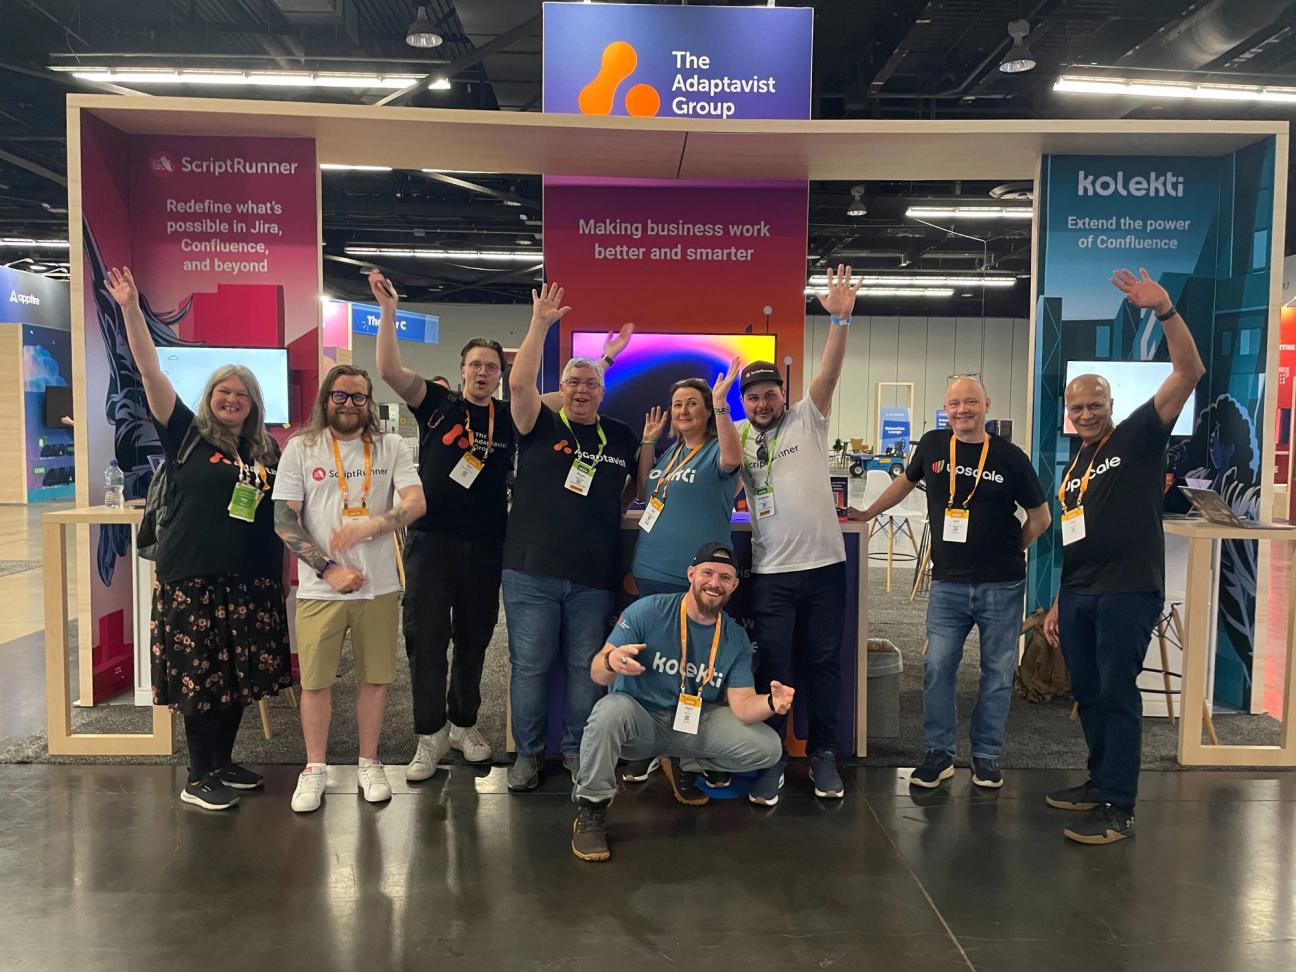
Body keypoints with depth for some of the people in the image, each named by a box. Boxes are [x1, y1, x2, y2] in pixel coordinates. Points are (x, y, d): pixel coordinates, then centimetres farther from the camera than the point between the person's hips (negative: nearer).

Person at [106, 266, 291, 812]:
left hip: (251, 580, 4)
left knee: (240, 674, 11)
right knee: (198, 675, 1)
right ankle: (198, 778, 14)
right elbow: (150, 372, -7)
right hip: (192, 576, -4)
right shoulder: (187, 435, 1)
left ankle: (223, 763, 27)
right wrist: (130, 311, -14)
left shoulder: (268, 451, 10)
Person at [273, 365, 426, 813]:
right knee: (316, 680, 5)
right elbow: (284, 521, -2)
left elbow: (416, 503, -6)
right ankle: (314, 769, 23)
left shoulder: (390, 447, 4)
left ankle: (368, 763, 26)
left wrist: (369, 526, -22)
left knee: (374, 677, 9)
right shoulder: (301, 448, 2)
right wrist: (329, 569, -10)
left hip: (379, 586, 1)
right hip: (320, 588, -1)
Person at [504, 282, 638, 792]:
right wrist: (540, 324, -18)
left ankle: (577, 749, 25)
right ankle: (527, 752, 21)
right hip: (532, 571, -2)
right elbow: (519, 382, -14)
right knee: (530, 665, 6)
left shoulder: (621, 437, 10)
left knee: (586, 667, 10)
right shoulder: (541, 425, 2)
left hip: (594, 576, 2)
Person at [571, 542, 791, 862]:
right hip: (638, 720, -4)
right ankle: (591, 809, -15)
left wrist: (771, 702, -33)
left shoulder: (736, 638, -4)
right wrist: (611, 662, -43)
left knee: (768, 748, -12)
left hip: (695, 724, 4)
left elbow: (742, 707, -10)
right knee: (611, 709, -38)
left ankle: (685, 766, 15)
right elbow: (597, 674, -18)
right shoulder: (648, 611, -16)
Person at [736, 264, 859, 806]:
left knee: (824, 663, 9)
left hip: (825, 564, 0)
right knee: (772, 667, 4)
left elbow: (829, 373, -12)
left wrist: (840, 319, -26)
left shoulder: (807, 420, 2)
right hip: (772, 573, 1)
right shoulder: (737, 436, 7)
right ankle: (770, 761, 17)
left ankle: (823, 755, 23)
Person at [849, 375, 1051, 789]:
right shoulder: (932, 445, 2)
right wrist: (867, 513, 24)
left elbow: (1040, 516, 7)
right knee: (936, 668, -1)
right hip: (948, 583, 1)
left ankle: (986, 755, 22)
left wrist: (1009, 552, 5)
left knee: (998, 672, 7)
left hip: (1002, 585, -1)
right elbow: (906, 481, 22)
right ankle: (939, 754, 13)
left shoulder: (1010, 457, -3)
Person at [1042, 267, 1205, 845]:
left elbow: (1189, 371, -13)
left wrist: (1164, 310, -25)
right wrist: (1058, 603, 16)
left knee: (1118, 696, -4)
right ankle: (1100, 782, 29)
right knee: (1087, 694, 14)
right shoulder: (1073, 470, 17)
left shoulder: (1138, 437, -1)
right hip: (1078, 596, 7)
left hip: (1128, 592, -7)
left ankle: (1119, 810, 4)